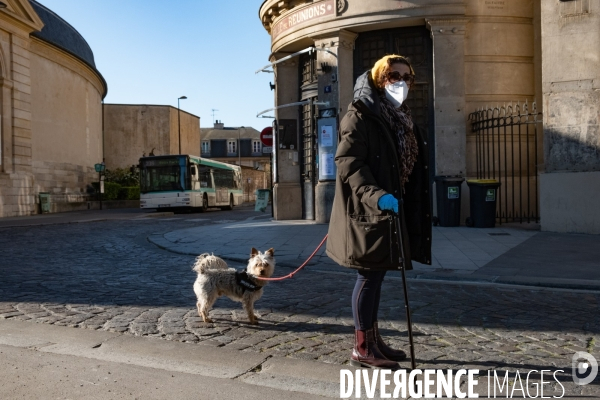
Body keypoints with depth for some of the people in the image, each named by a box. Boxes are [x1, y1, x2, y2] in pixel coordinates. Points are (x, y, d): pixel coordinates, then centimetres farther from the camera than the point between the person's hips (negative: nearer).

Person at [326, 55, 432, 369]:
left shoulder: (399, 117, 18)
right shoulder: (361, 114, -9)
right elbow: (347, 162, -19)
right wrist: (375, 194, -30)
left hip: (390, 208, 9)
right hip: (368, 210, -9)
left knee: (376, 275, 14)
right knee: (369, 276, -3)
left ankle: (373, 339, 25)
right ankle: (362, 349, 8)